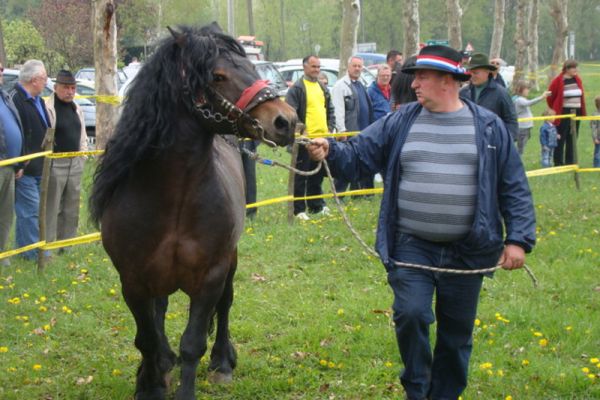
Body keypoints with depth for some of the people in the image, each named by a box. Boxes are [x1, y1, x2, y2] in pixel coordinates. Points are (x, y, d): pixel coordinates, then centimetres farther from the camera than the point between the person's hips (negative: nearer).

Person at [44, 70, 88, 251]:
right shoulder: (48, 108, -11)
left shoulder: (77, 109, 14)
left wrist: (83, 155, 14)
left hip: (75, 164, 7)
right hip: (54, 165, -7)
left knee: (71, 209, 11)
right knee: (51, 208, -6)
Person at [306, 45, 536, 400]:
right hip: (412, 247, 0)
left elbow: (514, 188, 2)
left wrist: (519, 239, -5)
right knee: (411, 314, -13)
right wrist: (330, 151, -17)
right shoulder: (400, 123, 3)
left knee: (456, 331, 10)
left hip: (467, 251, 0)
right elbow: (359, 154, 4)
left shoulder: (489, 127, 0)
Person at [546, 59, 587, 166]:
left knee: (572, 139, 10)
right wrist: (554, 110, 4)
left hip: (576, 113, 6)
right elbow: (550, 97, -3)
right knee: (561, 139, -1)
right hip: (563, 114, -6)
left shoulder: (577, 80, 8)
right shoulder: (558, 81, -10)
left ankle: (570, 162, 18)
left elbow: (581, 96, 16)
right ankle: (558, 163, 5)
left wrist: (582, 112, 13)